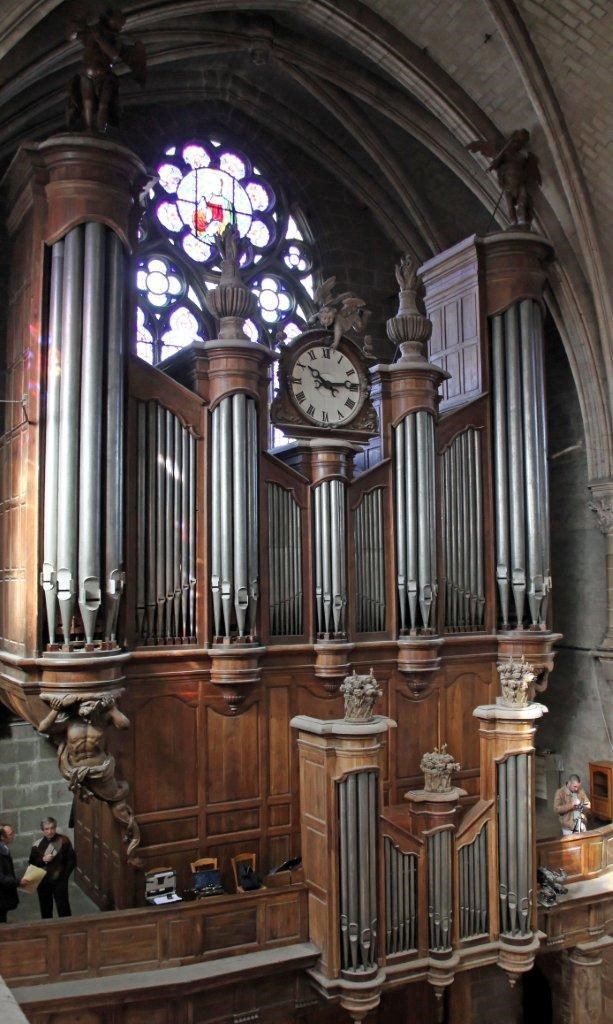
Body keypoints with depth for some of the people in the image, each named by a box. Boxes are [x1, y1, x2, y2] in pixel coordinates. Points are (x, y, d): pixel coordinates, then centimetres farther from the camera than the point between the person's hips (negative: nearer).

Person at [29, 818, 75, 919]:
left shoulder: (64, 841, -10)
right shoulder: (37, 845, -4)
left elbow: (71, 860, -5)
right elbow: (32, 864, 0)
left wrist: (65, 876, -9)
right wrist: (43, 860, -17)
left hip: (59, 881, -2)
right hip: (43, 882, 2)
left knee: (63, 907, 0)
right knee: (45, 908, 14)